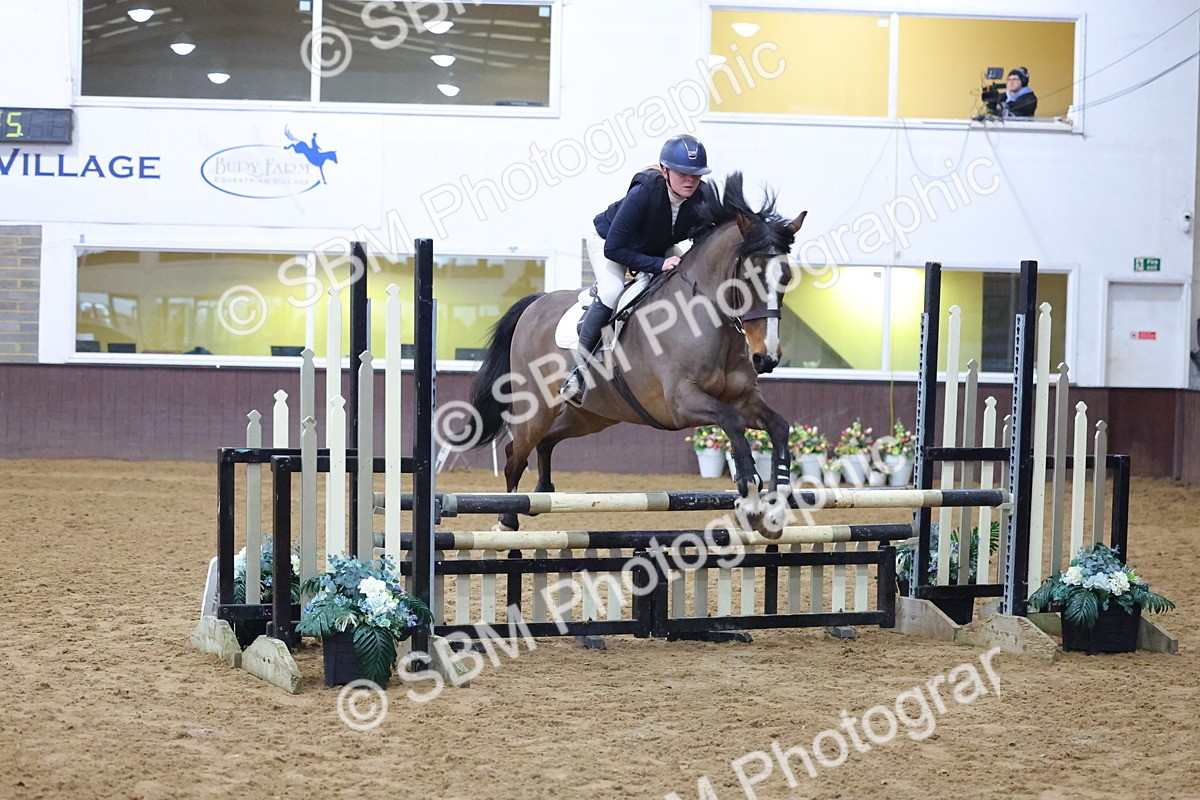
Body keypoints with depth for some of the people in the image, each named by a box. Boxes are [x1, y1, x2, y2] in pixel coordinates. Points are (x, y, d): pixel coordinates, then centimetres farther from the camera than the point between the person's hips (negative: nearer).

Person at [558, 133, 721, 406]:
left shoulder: (706, 197, -27)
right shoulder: (643, 193, -40)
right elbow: (613, 249, -36)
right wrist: (658, 265, -42)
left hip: (659, 247, 7)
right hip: (607, 238, -7)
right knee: (612, 292, -28)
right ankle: (579, 368, -19)